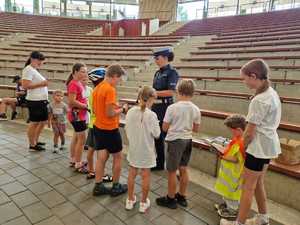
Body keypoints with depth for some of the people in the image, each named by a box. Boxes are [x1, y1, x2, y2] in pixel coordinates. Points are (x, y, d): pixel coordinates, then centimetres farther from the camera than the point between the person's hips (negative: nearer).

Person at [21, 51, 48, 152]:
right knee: (34, 123, 1)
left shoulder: (35, 70, 18)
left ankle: (35, 141, 32)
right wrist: (41, 84, -21)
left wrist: (44, 83, 10)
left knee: (43, 121, 17)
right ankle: (32, 145, 14)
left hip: (42, 100, 10)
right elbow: (25, 86, -20)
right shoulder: (28, 69, -11)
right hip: (35, 101, -10)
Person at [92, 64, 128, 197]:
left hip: (98, 127, 8)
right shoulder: (110, 90, -21)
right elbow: (110, 114, -24)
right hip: (110, 129, -8)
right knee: (117, 157, 10)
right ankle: (116, 187, 22)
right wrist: (122, 109, -7)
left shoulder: (97, 88, 6)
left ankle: (98, 186, 23)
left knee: (101, 157, 14)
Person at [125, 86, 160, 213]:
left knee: (132, 173, 17)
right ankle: (143, 203, 26)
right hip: (146, 150, -3)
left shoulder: (130, 112, -9)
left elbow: (127, 129, 0)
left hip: (133, 148, 4)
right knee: (145, 175, 11)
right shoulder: (151, 115, -20)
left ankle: (130, 200, 32)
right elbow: (157, 134, -14)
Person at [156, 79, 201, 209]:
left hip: (175, 141, -5)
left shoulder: (172, 108, -16)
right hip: (187, 140, 5)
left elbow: (164, 128, -11)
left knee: (172, 171, 9)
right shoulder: (196, 109, -3)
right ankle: (182, 197, 33)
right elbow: (196, 129, 6)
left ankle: (170, 199, 24)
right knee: (183, 169, 18)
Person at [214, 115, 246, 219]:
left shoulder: (242, 142, -29)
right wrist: (224, 151, 0)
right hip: (229, 171, 10)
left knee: (232, 190, 8)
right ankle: (226, 203, 44)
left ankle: (232, 210, 26)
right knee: (227, 188, 25)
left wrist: (223, 156, -23)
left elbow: (236, 160, -27)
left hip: (234, 173, -10)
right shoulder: (237, 139, 2)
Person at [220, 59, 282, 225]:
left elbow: (250, 132, -20)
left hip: (258, 147, -9)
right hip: (267, 145, 9)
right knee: (257, 183, 22)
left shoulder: (259, 100, -24)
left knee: (248, 187, 3)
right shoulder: (272, 93, 6)